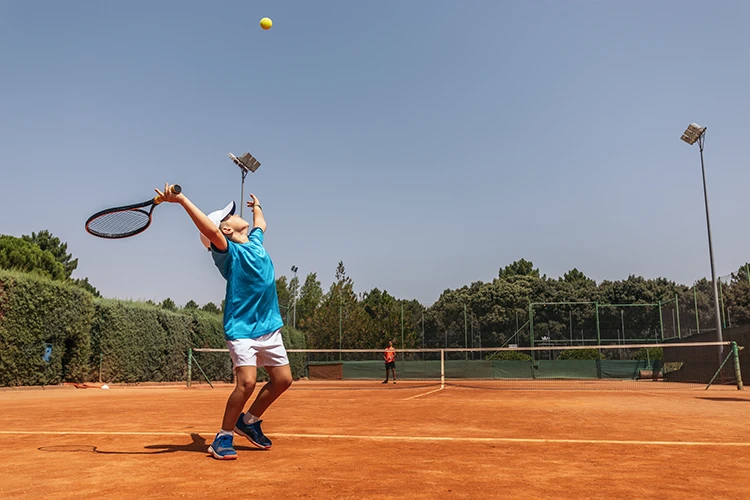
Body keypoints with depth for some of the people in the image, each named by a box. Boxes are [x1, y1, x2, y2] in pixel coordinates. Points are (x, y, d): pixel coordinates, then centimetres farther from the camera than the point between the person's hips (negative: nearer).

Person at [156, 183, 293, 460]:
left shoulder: (255, 240, 10)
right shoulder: (228, 251, -11)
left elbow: (261, 223, 34)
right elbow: (211, 232, -32)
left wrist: (257, 206, 48)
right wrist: (181, 199, -40)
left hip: (269, 326, 8)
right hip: (242, 328, -7)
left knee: (282, 379, 7)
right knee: (247, 382, -18)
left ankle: (249, 420, 29)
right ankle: (223, 437, 3)